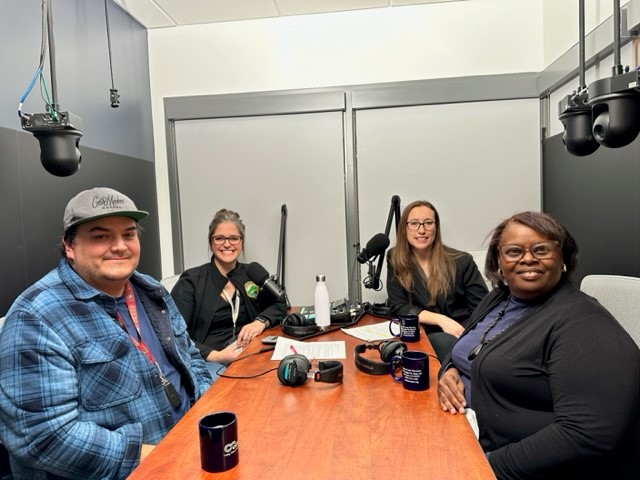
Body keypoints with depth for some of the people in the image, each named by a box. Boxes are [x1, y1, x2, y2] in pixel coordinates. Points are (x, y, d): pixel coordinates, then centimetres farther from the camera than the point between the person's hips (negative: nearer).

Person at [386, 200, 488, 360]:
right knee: (445, 343, -34)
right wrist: (440, 320, -16)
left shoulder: (462, 261, -1)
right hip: (426, 336, 0)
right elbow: (398, 306, -2)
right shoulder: (396, 260, 2)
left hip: (465, 333, 1)